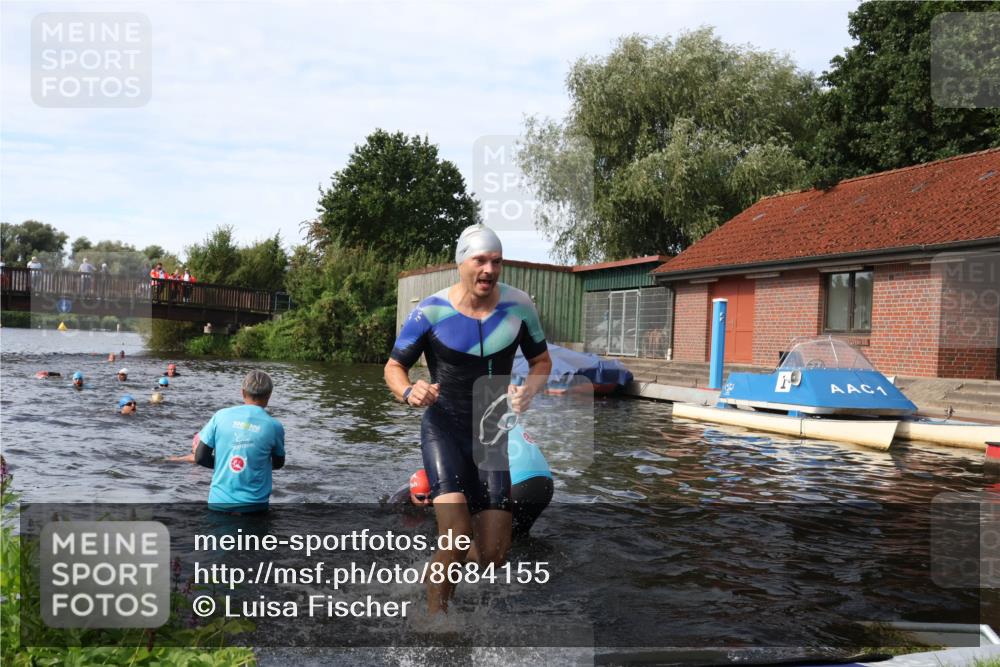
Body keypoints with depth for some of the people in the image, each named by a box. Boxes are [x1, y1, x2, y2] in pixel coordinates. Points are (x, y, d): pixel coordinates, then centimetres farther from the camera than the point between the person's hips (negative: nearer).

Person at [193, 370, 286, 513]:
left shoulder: (221, 416, -4)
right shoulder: (274, 426, -7)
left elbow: (200, 457, -2)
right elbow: (278, 463, 9)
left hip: (219, 501, 2)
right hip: (254, 504, -2)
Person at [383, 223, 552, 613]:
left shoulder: (518, 306, -4)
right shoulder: (431, 312, -11)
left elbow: (541, 362, 9)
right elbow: (393, 367, -1)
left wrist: (529, 390, -14)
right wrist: (408, 392, -24)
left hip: (492, 435, 3)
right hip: (443, 429, -3)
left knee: (493, 555, 0)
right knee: (456, 539, -22)